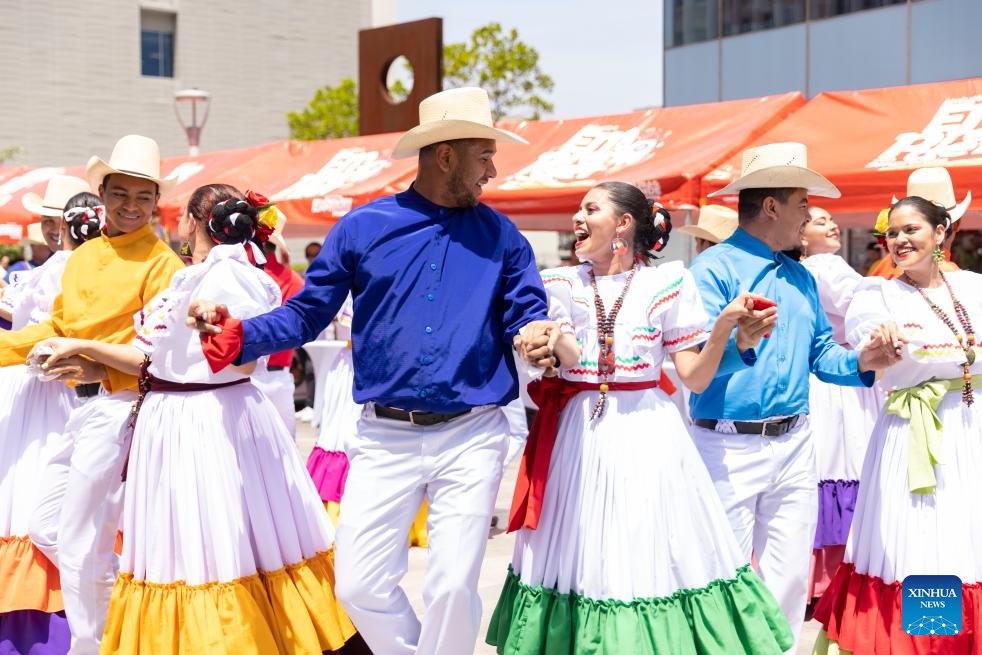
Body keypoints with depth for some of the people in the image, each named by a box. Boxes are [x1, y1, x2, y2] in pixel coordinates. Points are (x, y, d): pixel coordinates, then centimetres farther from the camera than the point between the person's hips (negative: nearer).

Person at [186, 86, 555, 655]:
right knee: (360, 587, 2)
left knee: (454, 588, -3)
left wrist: (539, 334, -21)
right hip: (386, 436, 0)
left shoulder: (500, 236, 5)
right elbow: (305, 315, 5)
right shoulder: (364, 227, 2)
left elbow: (526, 316, 3)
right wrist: (235, 334, -10)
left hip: (471, 437, 0)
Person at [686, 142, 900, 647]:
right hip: (730, 448, -7)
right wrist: (739, 344, -39)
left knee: (791, 578, 11)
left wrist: (859, 363, 0)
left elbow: (819, 353, 20)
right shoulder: (714, 268, -10)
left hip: (795, 446, 7)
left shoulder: (800, 277, 14)